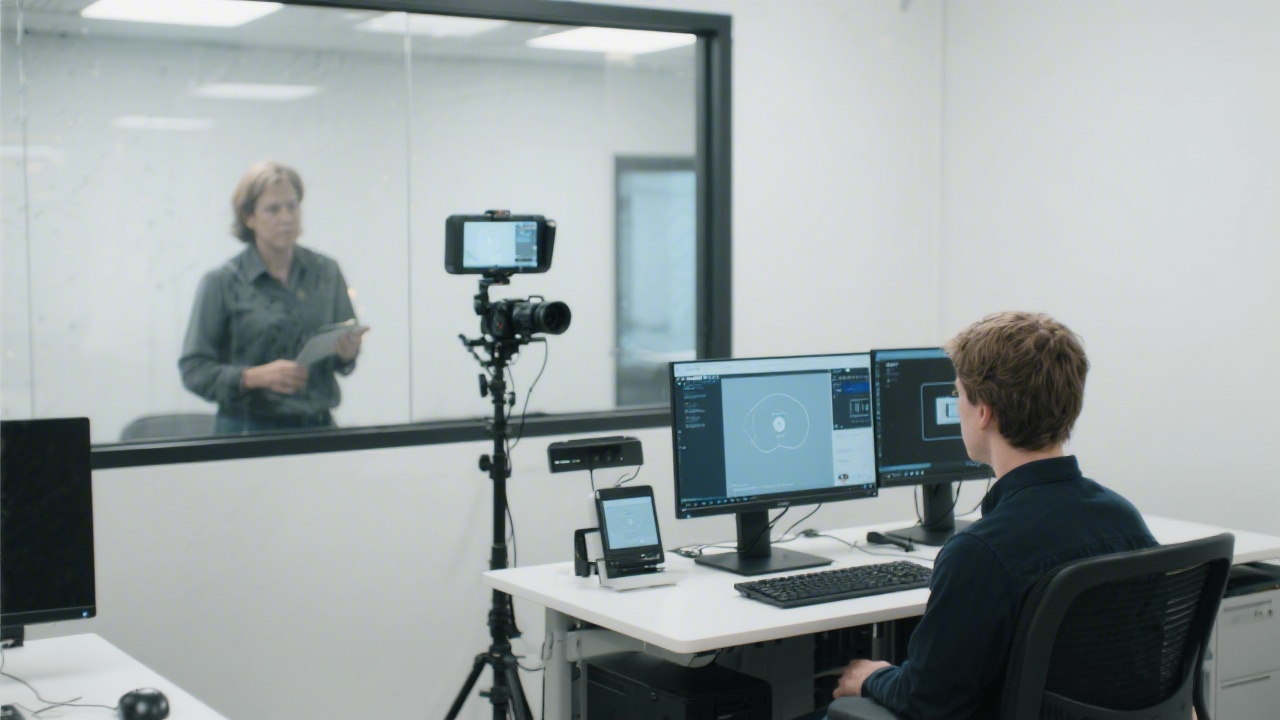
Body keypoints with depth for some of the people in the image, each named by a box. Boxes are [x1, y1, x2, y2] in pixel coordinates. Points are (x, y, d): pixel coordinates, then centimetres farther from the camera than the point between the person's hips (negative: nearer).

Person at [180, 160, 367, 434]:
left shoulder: (326, 272, 7)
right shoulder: (222, 282, -3)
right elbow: (193, 369, -6)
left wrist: (347, 354, -11)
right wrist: (256, 376, -19)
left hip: (317, 427, 3)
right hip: (249, 429, -3)